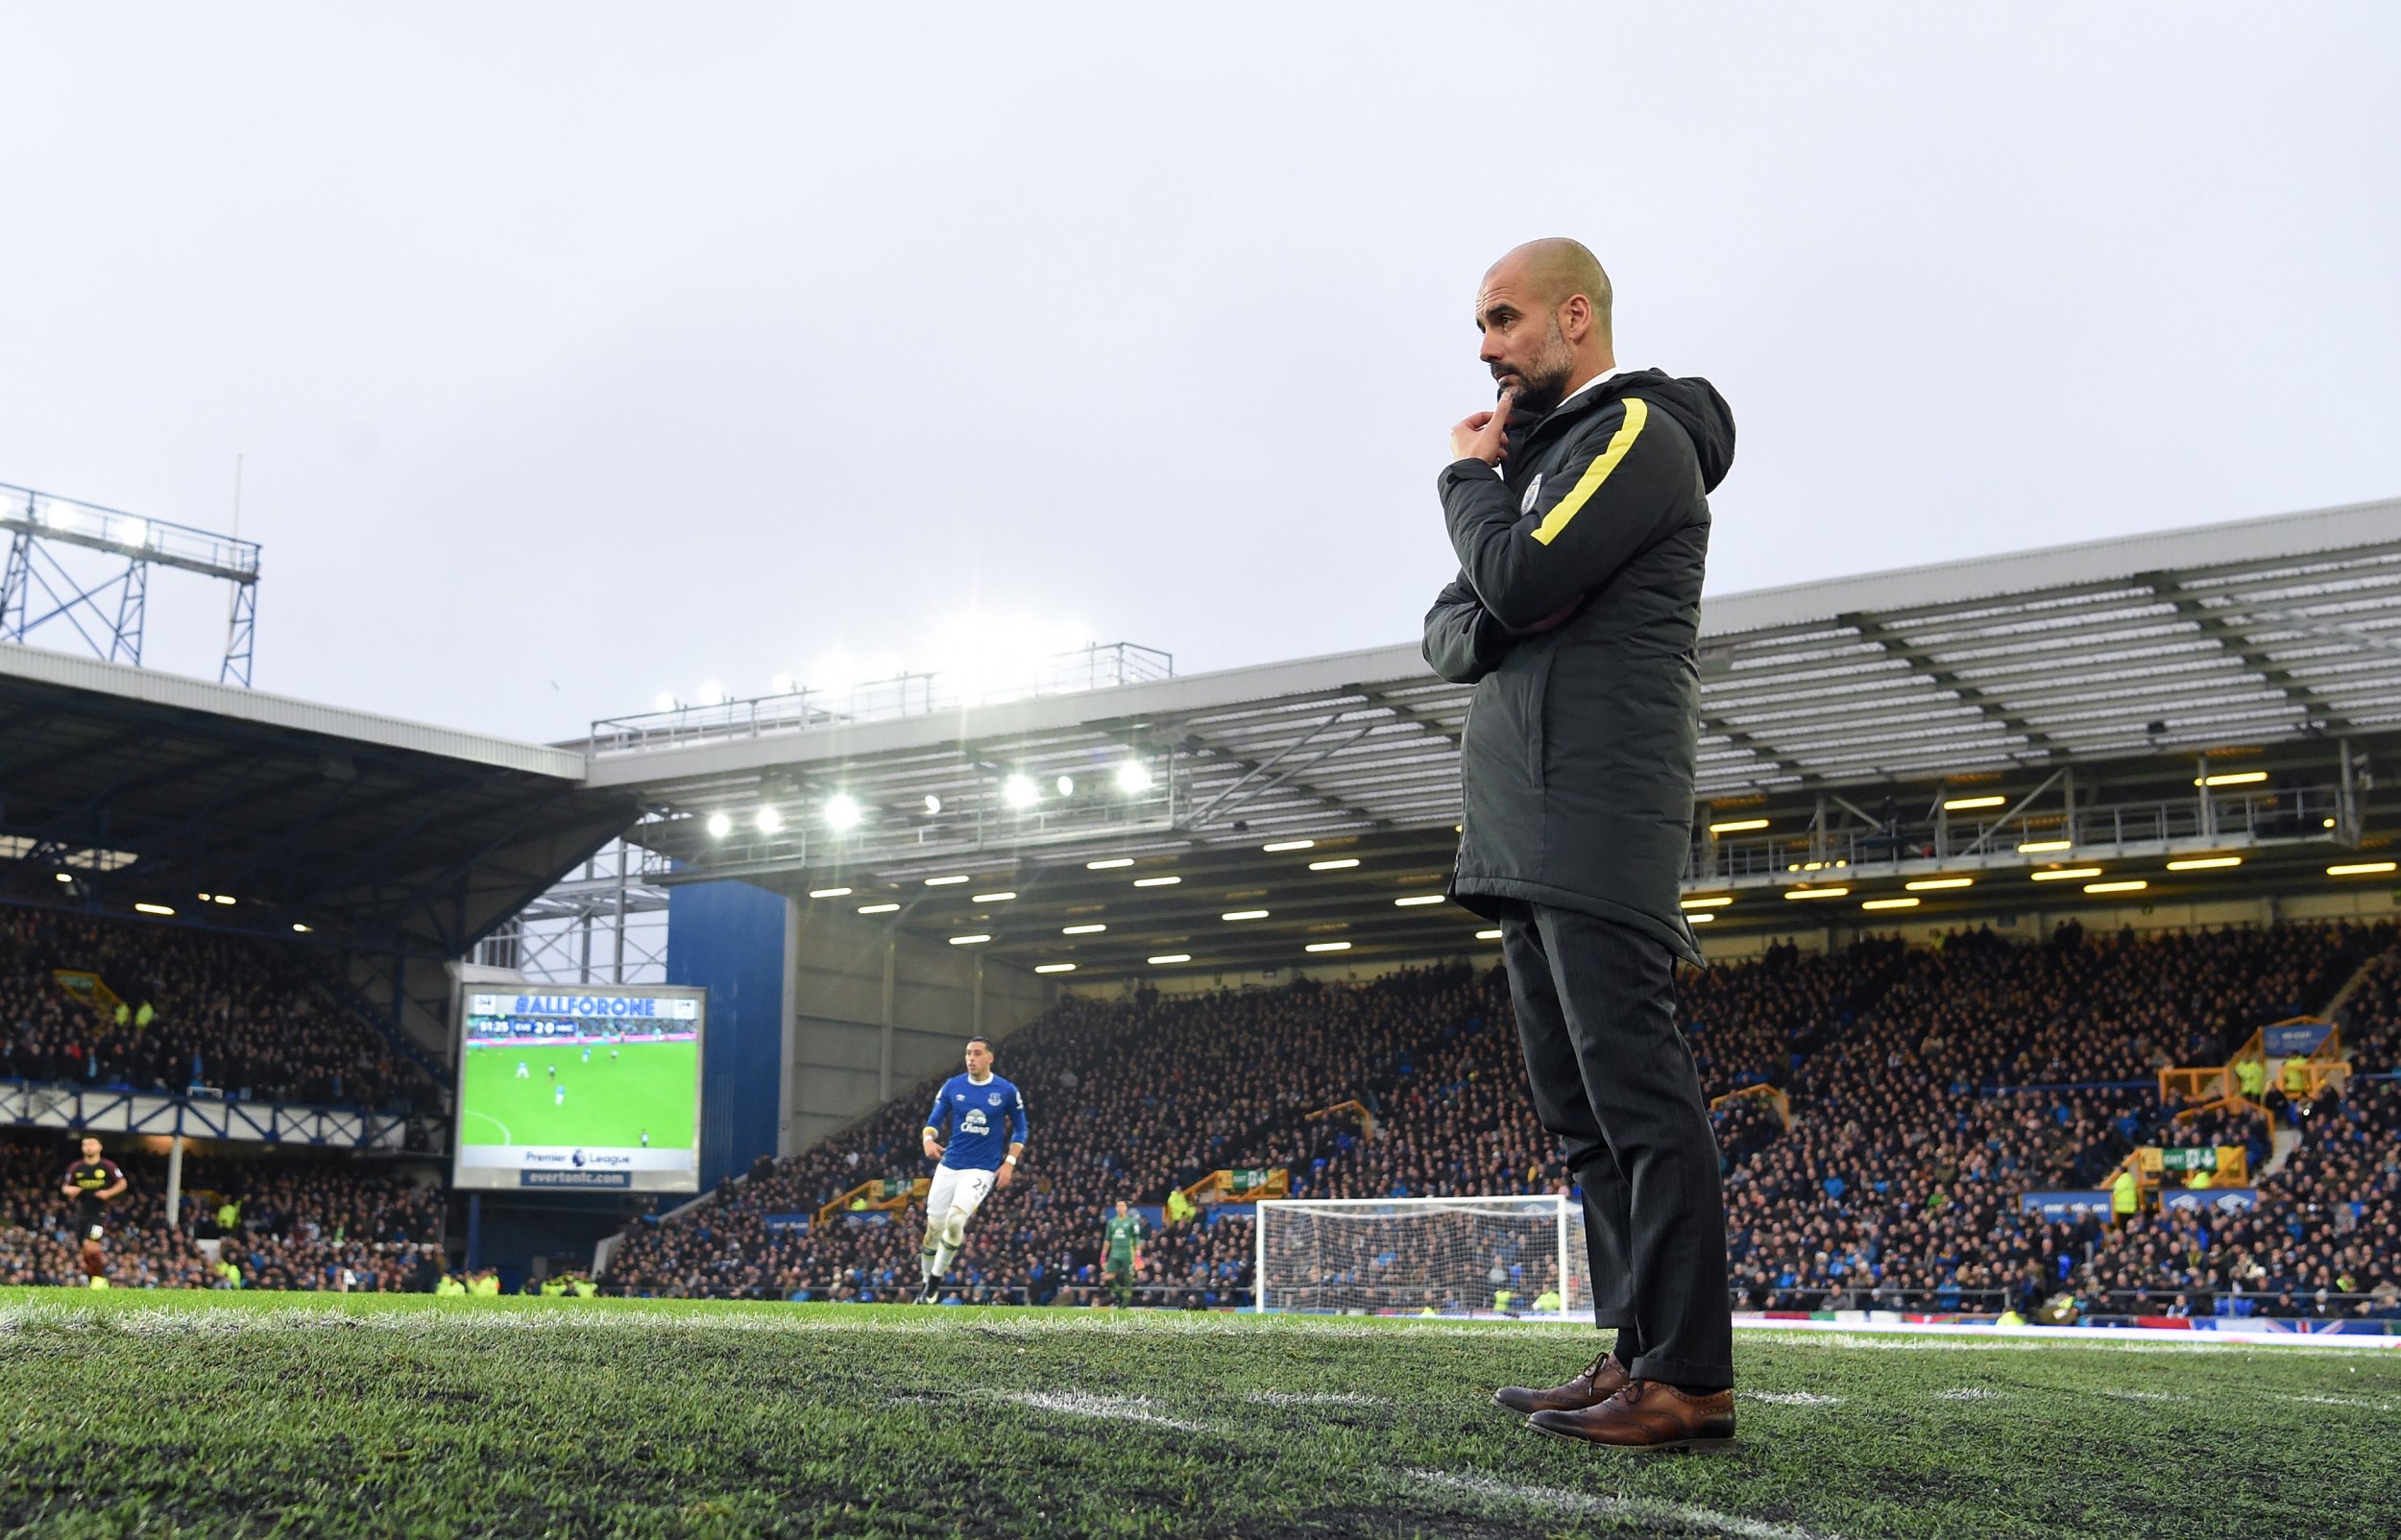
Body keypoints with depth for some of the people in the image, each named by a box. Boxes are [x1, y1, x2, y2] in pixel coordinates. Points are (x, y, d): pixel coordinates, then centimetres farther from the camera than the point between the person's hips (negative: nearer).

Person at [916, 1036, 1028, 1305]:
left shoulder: (1006, 1091, -4)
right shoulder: (952, 1086, 2)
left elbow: (1019, 1129, 6)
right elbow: (934, 1120, 6)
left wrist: (1010, 1162, -5)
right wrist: (929, 1139, -16)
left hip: (983, 1169, -3)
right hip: (948, 1166, 3)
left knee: (955, 1220, -22)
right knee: (933, 1226, 4)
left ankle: (935, 1279, -1)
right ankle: (927, 1282, 26)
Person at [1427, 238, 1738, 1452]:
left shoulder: (1637, 433, -3)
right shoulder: (1546, 456, 25)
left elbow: (1518, 582, -16)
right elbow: (1450, 632, 20)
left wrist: (1470, 478, 2)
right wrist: (1484, 631, -3)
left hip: (1596, 821, -10)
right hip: (1529, 836, 10)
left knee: (1635, 1094, -12)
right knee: (1582, 1110, 8)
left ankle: (1687, 1380, -12)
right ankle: (1635, 1357, 11)